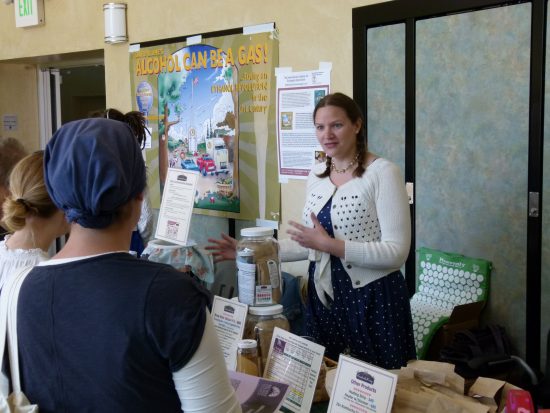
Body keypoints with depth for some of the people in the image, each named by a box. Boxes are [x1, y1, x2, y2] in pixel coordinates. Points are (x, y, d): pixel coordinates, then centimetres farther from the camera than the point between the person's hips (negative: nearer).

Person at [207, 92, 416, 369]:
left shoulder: (382, 173, -13)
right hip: (323, 297, 6)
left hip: (372, 299, -6)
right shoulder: (316, 175, 7)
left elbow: (396, 252, -19)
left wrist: (329, 244, -23)